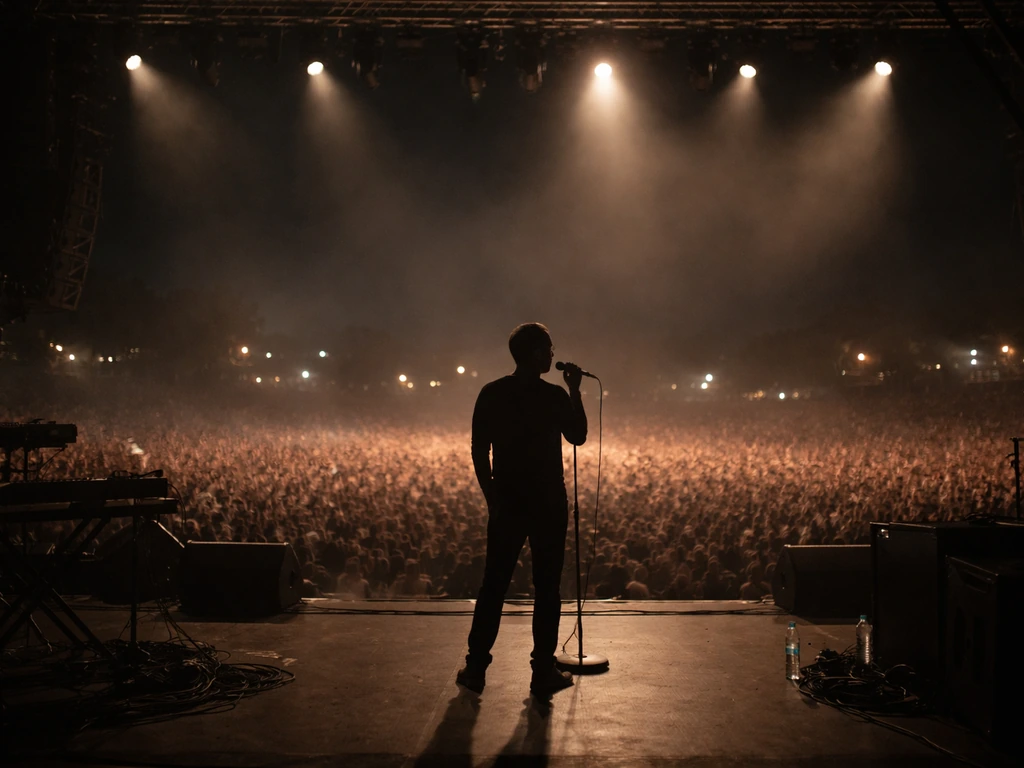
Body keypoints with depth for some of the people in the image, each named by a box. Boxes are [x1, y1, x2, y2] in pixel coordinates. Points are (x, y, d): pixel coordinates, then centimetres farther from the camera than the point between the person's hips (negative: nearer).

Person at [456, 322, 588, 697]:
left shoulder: (491, 394, -1)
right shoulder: (555, 396, -8)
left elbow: (479, 451, -1)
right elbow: (578, 437, 6)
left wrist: (492, 495, 6)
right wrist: (575, 390, 7)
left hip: (507, 502, 2)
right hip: (549, 504, -2)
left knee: (493, 585, 9)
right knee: (547, 588, 5)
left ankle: (476, 667, 12)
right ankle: (543, 673, 8)